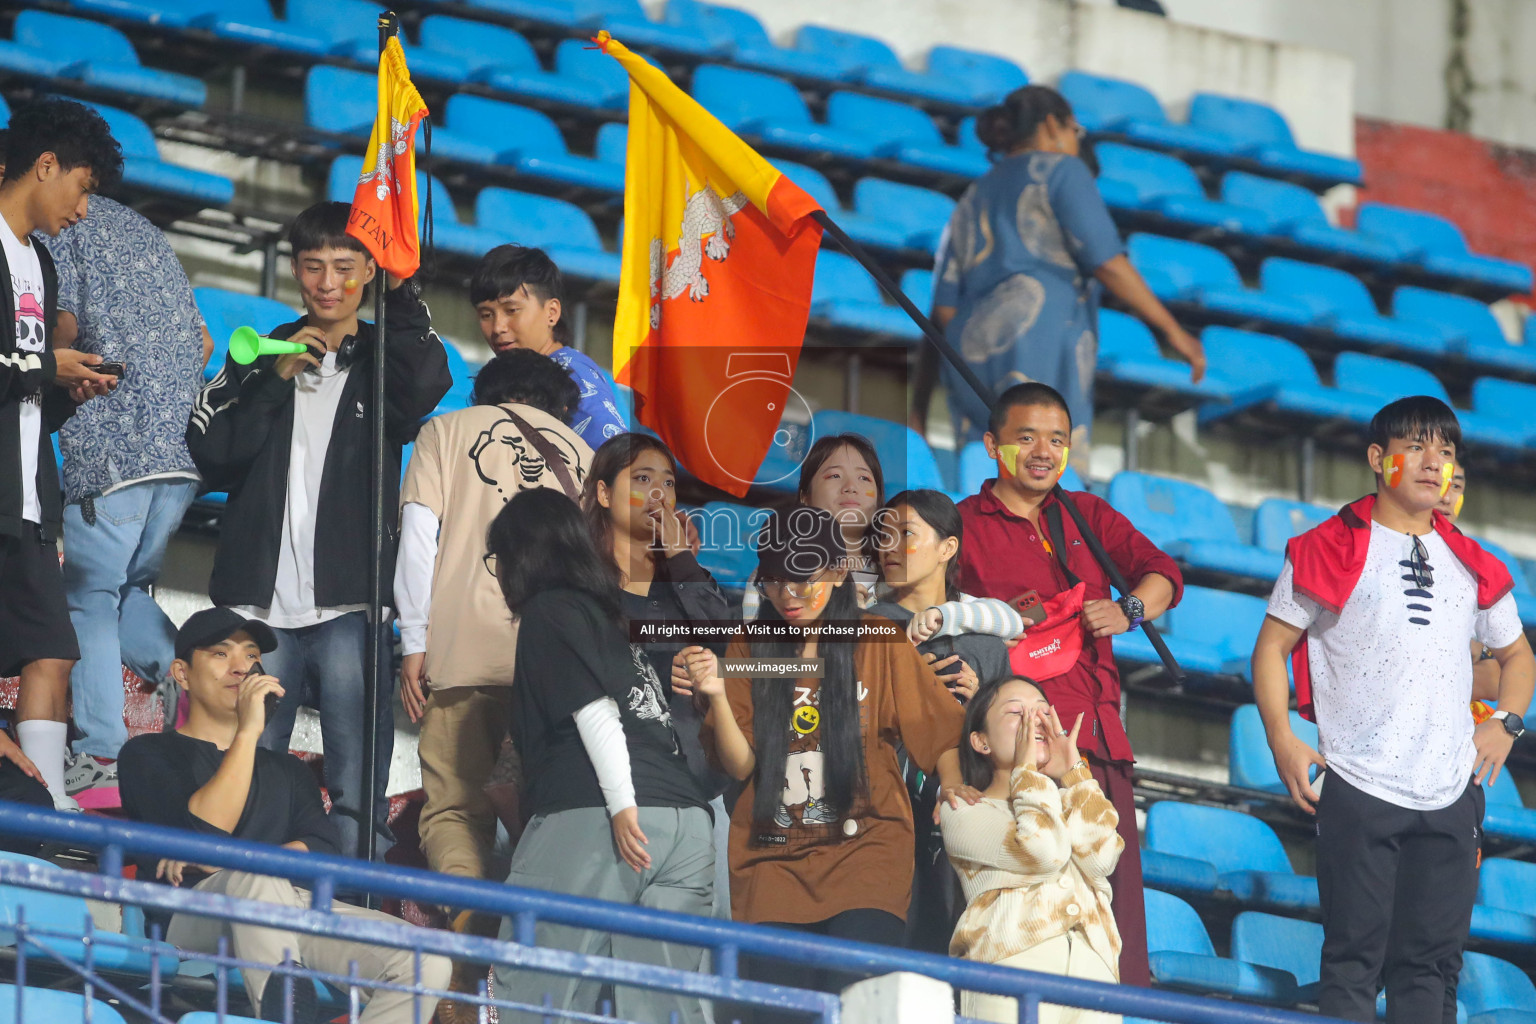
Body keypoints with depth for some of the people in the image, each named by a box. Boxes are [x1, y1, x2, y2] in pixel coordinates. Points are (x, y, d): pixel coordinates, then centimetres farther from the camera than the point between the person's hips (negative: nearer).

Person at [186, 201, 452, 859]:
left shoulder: (384, 365, 11)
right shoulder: (260, 357, 17)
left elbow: (427, 384, -15)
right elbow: (210, 452, 2)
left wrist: (400, 292, -10)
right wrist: (277, 380, -4)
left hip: (349, 607, -2)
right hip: (261, 602, 2)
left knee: (358, 789, -6)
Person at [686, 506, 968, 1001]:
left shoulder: (878, 643, 4)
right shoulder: (748, 649, 9)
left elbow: (938, 728, 7)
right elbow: (740, 766, 2)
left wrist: (953, 786, -12)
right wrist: (718, 696, -14)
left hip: (864, 847, -2)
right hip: (774, 861, 2)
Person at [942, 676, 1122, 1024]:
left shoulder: (1068, 804, 29)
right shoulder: (963, 812, 13)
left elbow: (1101, 859, 6)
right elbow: (1044, 853, -5)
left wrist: (1072, 773, 12)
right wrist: (1026, 771, 7)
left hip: (1093, 967, 4)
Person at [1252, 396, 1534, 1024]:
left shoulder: (1471, 566, 15)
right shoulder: (1333, 550, 1)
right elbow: (1273, 645, 3)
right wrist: (1281, 740, -8)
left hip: (1451, 794, 4)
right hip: (1358, 788, -4)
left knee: (1434, 960, 4)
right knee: (1355, 957, -5)